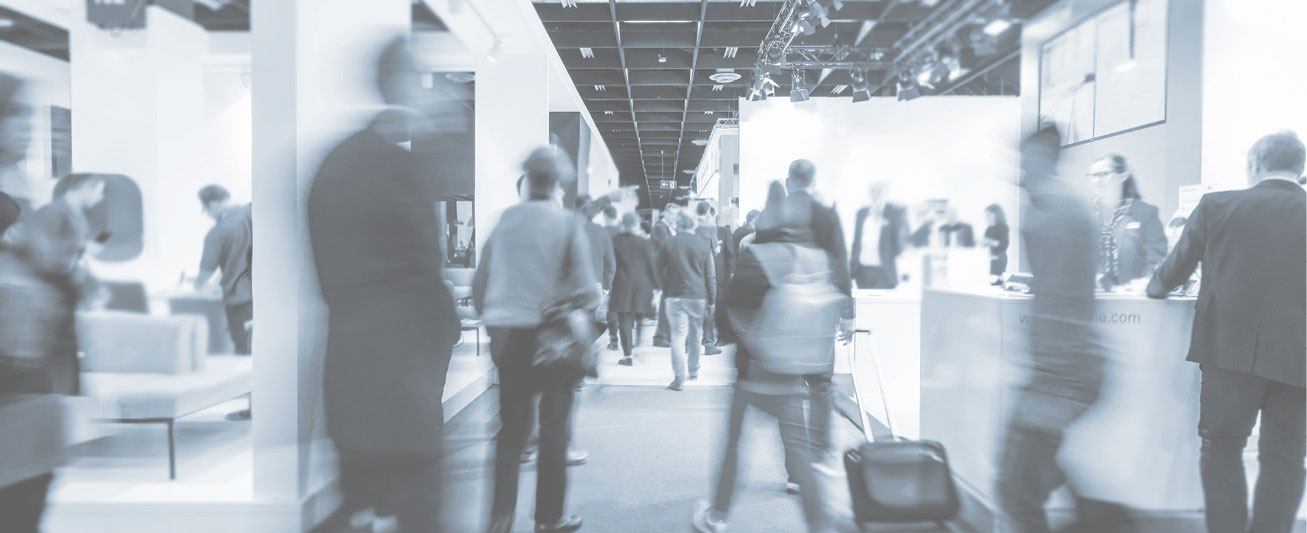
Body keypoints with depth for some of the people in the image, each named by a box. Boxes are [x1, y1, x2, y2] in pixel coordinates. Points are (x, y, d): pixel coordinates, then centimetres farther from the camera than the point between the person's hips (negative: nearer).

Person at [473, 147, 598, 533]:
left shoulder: (504, 221, 3)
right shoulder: (569, 225, -8)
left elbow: (479, 283, 7)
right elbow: (587, 289, -11)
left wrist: (494, 323, 18)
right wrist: (583, 318, 9)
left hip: (508, 338, 3)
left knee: (511, 430, 12)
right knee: (554, 432, 10)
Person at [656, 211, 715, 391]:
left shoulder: (667, 245, 0)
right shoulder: (703, 246, 3)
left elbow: (659, 270, 5)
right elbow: (711, 276, 2)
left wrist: (665, 292, 18)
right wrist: (711, 301, 6)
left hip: (675, 296, -2)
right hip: (699, 296, 2)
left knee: (678, 336, -3)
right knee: (695, 335, 16)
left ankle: (680, 378, -9)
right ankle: (693, 371, 29)